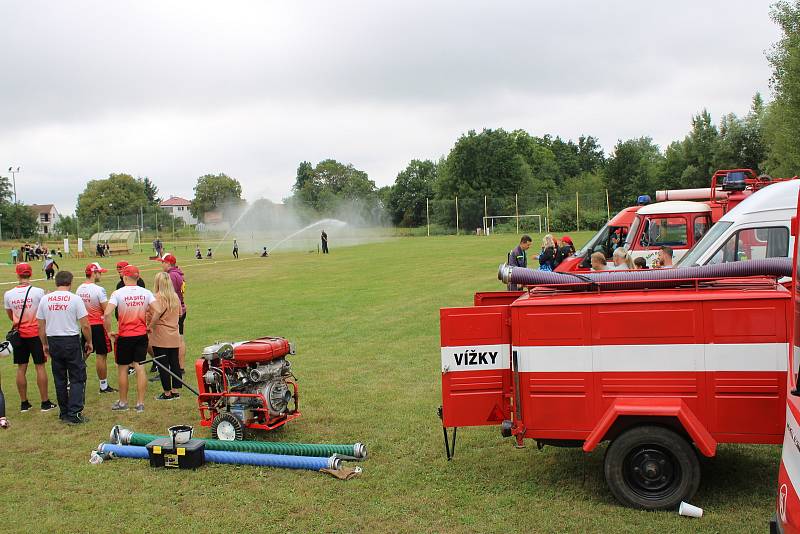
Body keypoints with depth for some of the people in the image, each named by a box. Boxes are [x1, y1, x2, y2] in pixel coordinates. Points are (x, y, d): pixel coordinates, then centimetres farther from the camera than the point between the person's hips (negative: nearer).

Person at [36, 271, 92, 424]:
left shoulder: (45, 299, 2)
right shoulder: (75, 299, -9)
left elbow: (41, 326, 8)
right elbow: (85, 325, -9)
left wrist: (45, 344, 20)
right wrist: (89, 342, 5)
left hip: (53, 342, 4)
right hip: (72, 341, -4)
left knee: (59, 379, 14)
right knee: (77, 378, 3)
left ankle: (64, 413, 22)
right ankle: (74, 414, -4)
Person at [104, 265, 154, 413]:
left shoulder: (118, 293, -10)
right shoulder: (145, 293, -2)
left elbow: (107, 314, -20)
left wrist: (109, 331, -6)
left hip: (124, 336, -2)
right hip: (141, 335, 3)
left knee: (122, 369, 11)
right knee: (140, 368, 5)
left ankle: (123, 402, 23)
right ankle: (140, 403, 7)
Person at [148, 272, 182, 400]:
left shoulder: (157, 297, -14)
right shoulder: (175, 297, 7)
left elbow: (156, 313, -28)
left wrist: (150, 326, -15)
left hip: (160, 336, -6)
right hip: (174, 337, 6)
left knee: (163, 365, 2)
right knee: (175, 363, 11)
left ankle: (167, 393, 8)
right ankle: (175, 391, 18)